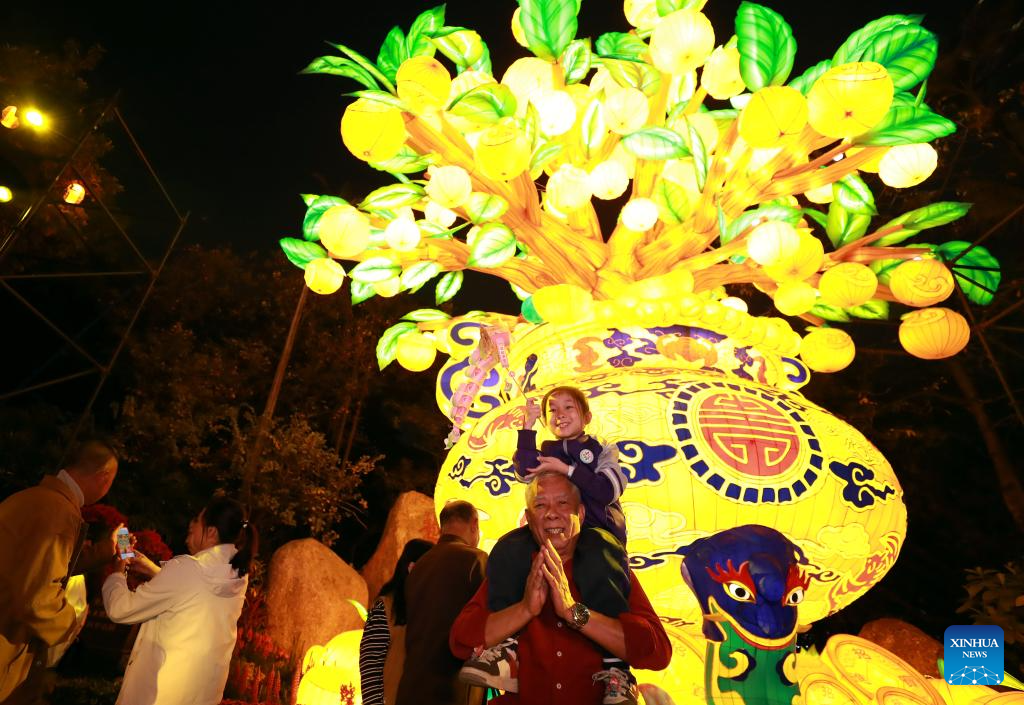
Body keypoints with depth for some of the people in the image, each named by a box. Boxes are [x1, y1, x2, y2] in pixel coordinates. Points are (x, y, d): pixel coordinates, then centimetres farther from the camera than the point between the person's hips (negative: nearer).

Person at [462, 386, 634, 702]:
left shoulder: (603, 450, 15)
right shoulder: (547, 451, 20)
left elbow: (607, 491, -5)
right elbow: (525, 472, -4)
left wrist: (565, 469, -11)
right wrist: (529, 423, -7)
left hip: (596, 528, -2)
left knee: (598, 568, -38)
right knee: (507, 551, -27)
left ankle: (616, 668, -30)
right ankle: (506, 647, -28)